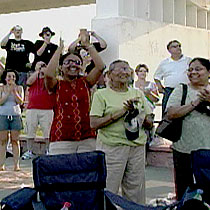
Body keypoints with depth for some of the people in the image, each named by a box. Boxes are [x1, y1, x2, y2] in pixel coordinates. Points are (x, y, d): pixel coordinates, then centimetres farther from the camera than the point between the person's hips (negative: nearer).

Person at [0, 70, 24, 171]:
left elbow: (20, 101, -3)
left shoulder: (19, 88, 7)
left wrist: (14, 91, -13)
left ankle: (16, 164, -2)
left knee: (15, 140, -2)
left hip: (15, 115, 0)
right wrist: (8, 92, -12)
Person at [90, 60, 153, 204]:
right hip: (112, 147, -4)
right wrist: (120, 112, -13)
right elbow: (94, 123, -8)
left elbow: (149, 122, 15)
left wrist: (135, 111, -5)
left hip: (137, 147, 4)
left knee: (136, 195, 8)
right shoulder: (101, 94, 2)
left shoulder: (138, 94, 15)